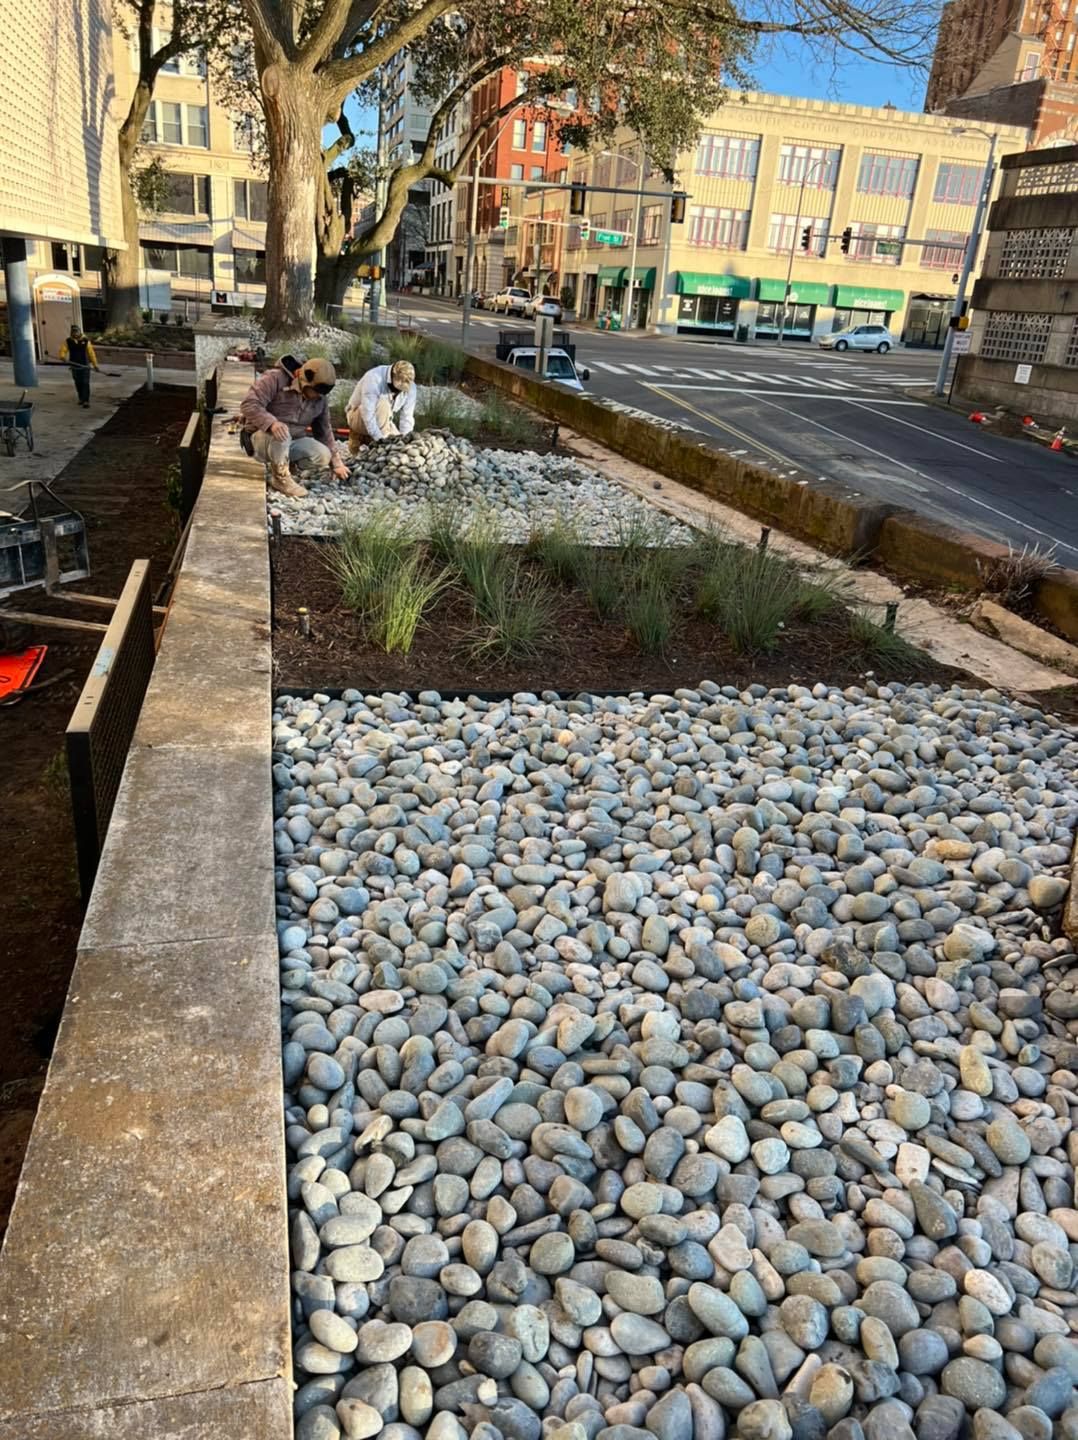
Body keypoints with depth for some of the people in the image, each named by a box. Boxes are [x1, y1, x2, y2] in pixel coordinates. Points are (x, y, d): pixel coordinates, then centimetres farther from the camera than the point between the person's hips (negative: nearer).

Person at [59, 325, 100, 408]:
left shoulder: (85, 341, -3)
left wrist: (95, 365, -2)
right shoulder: (68, 341, 2)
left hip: (85, 366, -3)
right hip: (74, 366, 3)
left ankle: (86, 401, -12)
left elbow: (91, 353, -2)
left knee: (85, 383, -10)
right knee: (78, 384, 13)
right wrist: (63, 357, -27)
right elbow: (63, 350, -5)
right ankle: (81, 398, 30)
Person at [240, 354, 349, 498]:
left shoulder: (320, 398, -1)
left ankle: (281, 464, 4)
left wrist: (336, 463, 6)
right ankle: (280, 478, -17)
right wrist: (271, 423, -45)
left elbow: (324, 431, 8)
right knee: (281, 433, -39)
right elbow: (249, 405, -27)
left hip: (292, 443, 5)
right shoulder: (275, 379, -20)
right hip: (262, 438, -5)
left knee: (323, 456, -19)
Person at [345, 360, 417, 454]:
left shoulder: (410, 387, -12)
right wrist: (380, 438, -36)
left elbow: (407, 416, -10)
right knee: (383, 404, -33)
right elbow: (368, 413, -34)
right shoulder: (374, 379, -31)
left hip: (381, 421, 7)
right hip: (358, 416, -7)